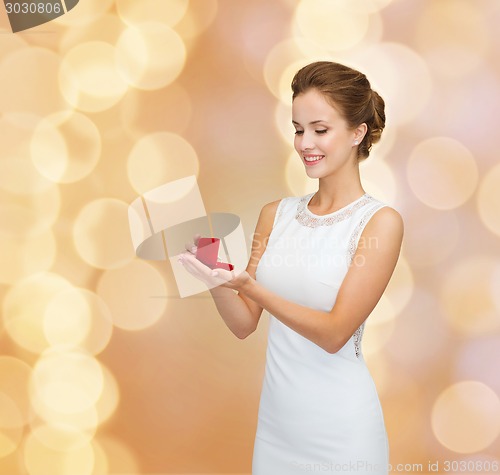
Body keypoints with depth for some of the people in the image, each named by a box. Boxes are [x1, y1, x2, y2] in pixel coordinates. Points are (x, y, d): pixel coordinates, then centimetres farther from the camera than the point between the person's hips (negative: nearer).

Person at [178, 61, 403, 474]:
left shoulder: (381, 221, -11)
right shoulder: (275, 214, 1)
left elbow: (334, 333, -17)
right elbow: (245, 323, 1)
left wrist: (247, 285, -25)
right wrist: (213, 275, -16)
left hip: (340, 428, -4)